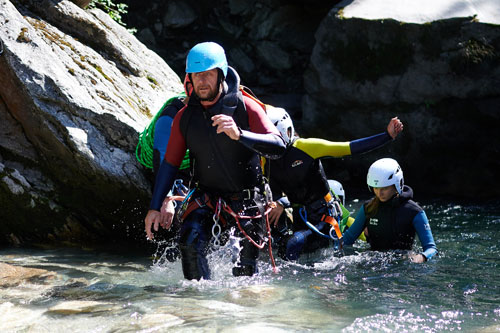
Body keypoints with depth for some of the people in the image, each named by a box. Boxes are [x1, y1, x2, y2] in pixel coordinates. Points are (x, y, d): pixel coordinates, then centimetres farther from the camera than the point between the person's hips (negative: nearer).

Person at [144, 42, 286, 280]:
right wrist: (155, 207, 3)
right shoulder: (185, 117, -2)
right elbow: (170, 163, 7)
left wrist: (239, 135, -39)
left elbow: (278, 146, -24)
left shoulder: (245, 108, -12)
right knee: (190, 243, -25)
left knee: (246, 268, 2)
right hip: (207, 199, 2)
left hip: (248, 200, -2)